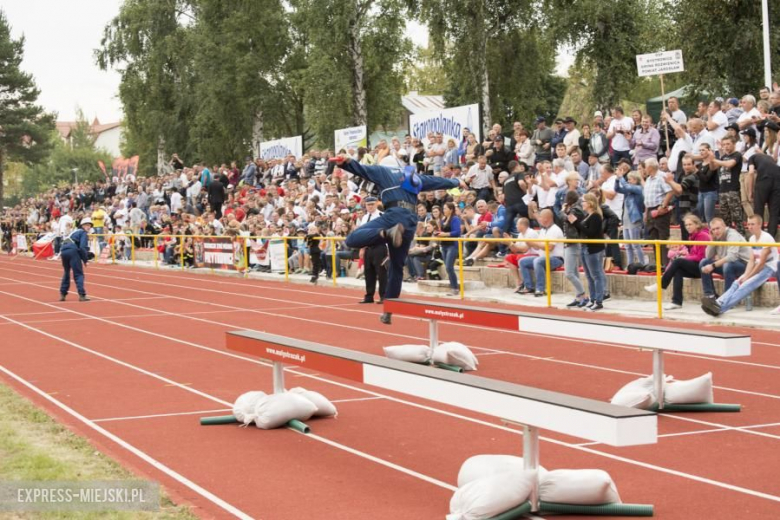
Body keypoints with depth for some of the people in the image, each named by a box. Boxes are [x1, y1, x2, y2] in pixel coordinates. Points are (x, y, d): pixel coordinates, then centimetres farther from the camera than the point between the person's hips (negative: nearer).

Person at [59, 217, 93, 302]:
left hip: (63, 250, 8)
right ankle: (82, 295, -13)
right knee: (79, 274, -4)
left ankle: (62, 294, 24)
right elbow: (82, 247, -7)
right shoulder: (83, 233, 7)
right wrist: (85, 259, 1)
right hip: (72, 251, -8)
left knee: (66, 272, 23)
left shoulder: (75, 232, 31)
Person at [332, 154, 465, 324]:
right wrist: (456, 182, 61)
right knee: (397, 267, 14)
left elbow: (362, 169, 0)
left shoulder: (383, 171, 17)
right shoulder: (414, 177, 32)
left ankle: (387, 233, -42)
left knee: (352, 239, -18)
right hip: (410, 222, 6)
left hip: (394, 215, -6)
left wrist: (345, 163, -16)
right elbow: (438, 181, 44)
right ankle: (388, 312, 13)